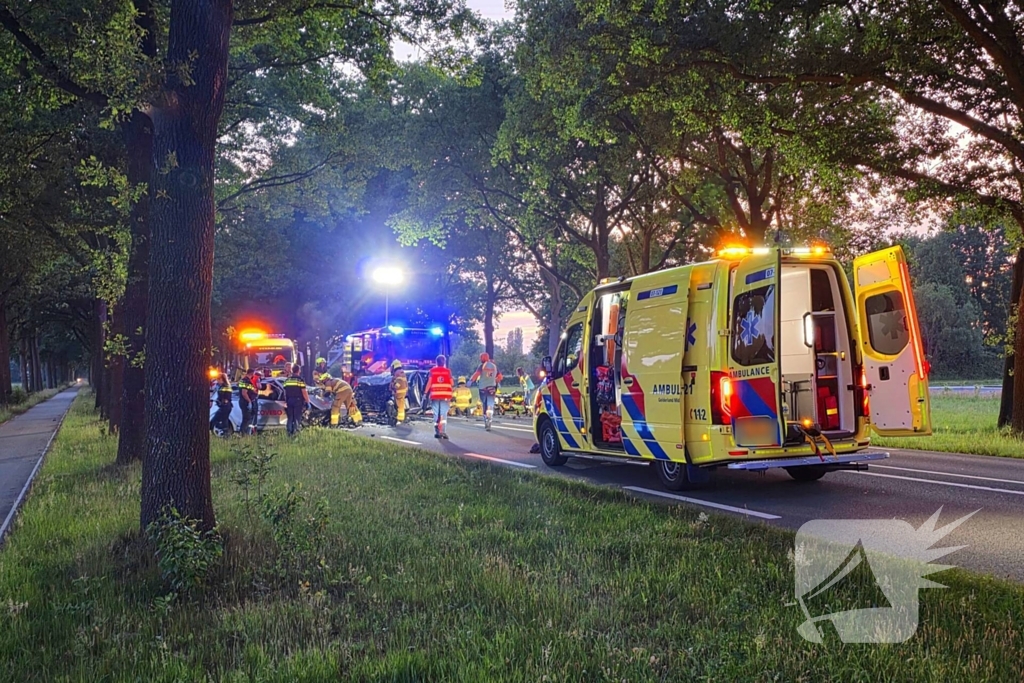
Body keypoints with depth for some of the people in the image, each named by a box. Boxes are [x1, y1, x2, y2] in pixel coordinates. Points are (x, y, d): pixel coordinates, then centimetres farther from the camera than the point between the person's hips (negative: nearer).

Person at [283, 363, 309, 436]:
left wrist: (286, 401, 22)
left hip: (289, 401, 5)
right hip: (298, 401, -5)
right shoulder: (300, 380, -8)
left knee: (290, 417, 10)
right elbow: (304, 392, -11)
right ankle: (295, 432, -9)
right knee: (297, 418, -3)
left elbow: (285, 392, 13)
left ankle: (289, 432, 8)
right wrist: (307, 400, -1)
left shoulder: (287, 380, 9)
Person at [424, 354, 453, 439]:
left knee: (436, 414, 9)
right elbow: (451, 383, 0)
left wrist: (426, 392, 4)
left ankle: (437, 432, 7)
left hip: (435, 395, 1)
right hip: (445, 395, 0)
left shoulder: (432, 370, 1)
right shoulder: (448, 371, 1)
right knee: (444, 414, 2)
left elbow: (429, 382, -2)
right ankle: (443, 431, -9)